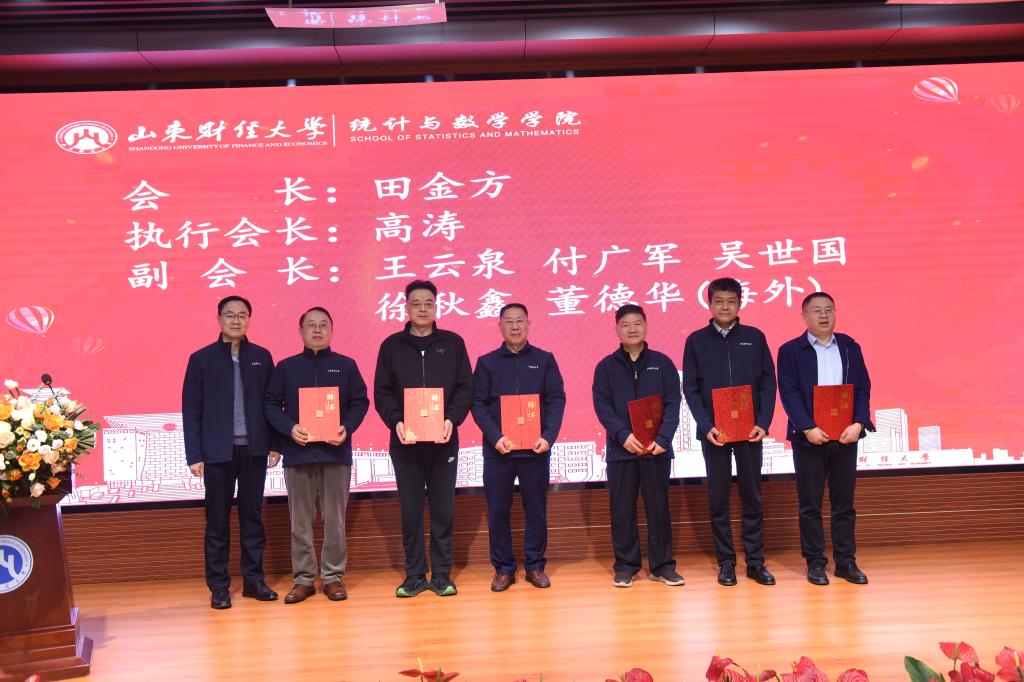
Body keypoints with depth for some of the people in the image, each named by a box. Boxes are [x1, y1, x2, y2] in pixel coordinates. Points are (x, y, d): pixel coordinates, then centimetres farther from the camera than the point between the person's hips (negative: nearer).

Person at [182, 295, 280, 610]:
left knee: (252, 515, 8)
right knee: (218, 519, 5)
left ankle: (254, 580, 18)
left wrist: (275, 444, 1)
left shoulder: (262, 357, 6)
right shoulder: (201, 358, 1)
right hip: (218, 451, -2)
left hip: (254, 450, 2)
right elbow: (191, 410, 0)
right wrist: (194, 454, -6)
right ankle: (218, 586, 14)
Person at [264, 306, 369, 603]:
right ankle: (303, 578, 15)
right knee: (300, 520, 5)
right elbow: (271, 404, 5)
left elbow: (360, 402, 6)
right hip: (297, 452, 1)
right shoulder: (286, 367, 9)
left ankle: (333, 576, 13)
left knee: (335, 518, 3)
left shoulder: (346, 365, 8)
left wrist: (347, 428, -11)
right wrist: (289, 428, -12)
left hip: (336, 452, 0)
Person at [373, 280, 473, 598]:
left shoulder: (453, 343, 6)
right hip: (405, 443, 0)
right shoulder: (392, 345, 6)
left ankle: (442, 575, 16)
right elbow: (382, 392, 3)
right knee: (410, 512, 6)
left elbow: (465, 387, 3)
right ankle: (414, 575, 16)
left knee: (443, 510, 5)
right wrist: (396, 422, -13)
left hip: (443, 441, 0)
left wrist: (452, 419, -13)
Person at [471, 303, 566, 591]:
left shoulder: (544, 360, 6)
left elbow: (556, 400, 1)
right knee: (498, 511, 5)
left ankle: (535, 566, 20)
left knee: (536, 509, 7)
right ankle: (503, 568, 18)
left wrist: (548, 436, -13)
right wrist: (495, 437, -15)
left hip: (535, 448, 0)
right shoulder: (487, 362, 6)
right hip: (497, 449, 0)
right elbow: (478, 404, 0)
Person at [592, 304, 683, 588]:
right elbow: (602, 407, -2)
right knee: (622, 511, 6)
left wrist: (662, 439, -13)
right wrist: (624, 436, -16)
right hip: (620, 450, 0)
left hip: (656, 449, 0)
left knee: (658, 508, 6)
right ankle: (625, 565, 17)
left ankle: (662, 565, 17)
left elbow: (673, 404, 0)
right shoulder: (606, 366, 5)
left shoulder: (662, 363, 6)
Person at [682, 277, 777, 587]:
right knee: (718, 498, 5)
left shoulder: (754, 337, 5)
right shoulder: (696, 341, 3)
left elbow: (768, 383, 3)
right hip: (713, 431, 0)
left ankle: (755, 561, 15)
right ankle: (726, 562, 14)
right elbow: (690, 389, 0)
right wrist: (706, 426, -11)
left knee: (752, 495, 6)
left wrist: (763, 423, -8)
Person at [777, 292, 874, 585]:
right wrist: (808, 428, -17)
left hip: (845, 436, 3)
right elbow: (788, 393, -7)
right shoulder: (790, 351, 0)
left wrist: (858, 423, -10)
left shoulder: (850, 347, 9)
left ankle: (846, 561, 17)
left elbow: (863, 388, 5)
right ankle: (815, 562, 13)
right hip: (809, 437, -2)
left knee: (844, 502, 8)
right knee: (810, 504, 4)